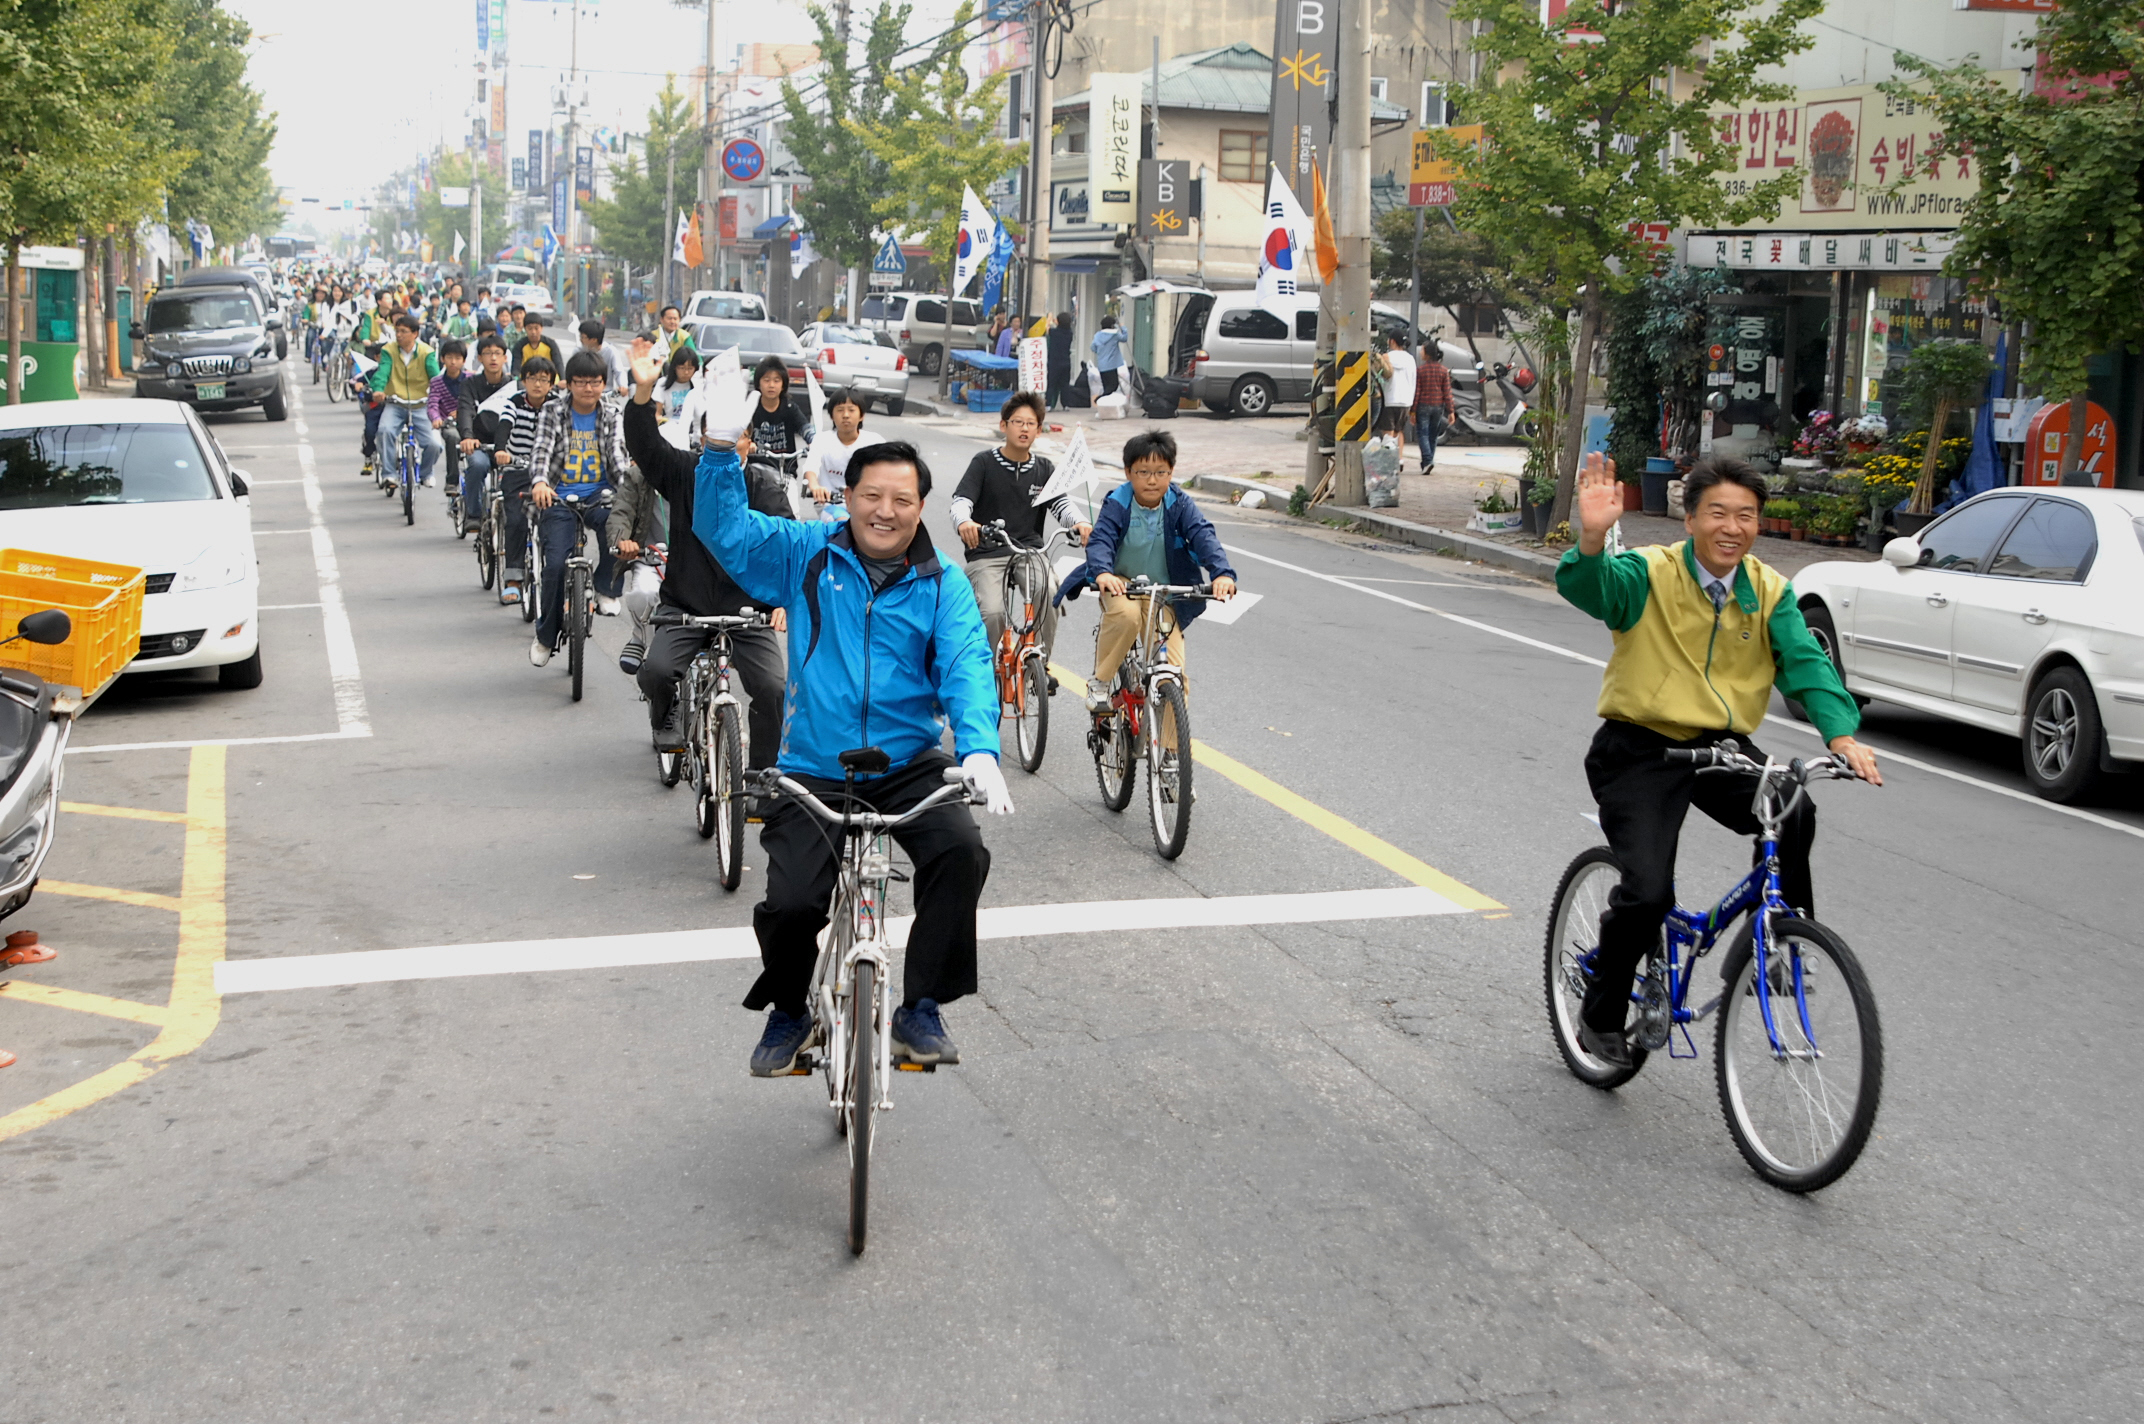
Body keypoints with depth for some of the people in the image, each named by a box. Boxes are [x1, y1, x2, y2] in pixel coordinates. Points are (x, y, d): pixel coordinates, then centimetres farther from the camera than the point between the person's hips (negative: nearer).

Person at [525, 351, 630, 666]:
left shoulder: (610, 415, 9)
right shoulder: (554, 413, 2)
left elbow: (617, 454, -2)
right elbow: (541, 450, -11)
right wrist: (540, 481, -32)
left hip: (599, 497, 1)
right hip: (559, 498, -1)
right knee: (556, 564, -16)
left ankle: (606, 589, -9)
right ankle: (546, 636, 5)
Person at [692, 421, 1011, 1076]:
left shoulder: (942, 585, 3)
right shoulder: (806, 555, 5)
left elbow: (967, 669, -11)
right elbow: (724, 529, -2)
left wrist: (979, 751, -29)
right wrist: (722, 452, -20)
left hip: (908, 767, 0)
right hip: (812, 773, 0)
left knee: (962, 851, -26)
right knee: (789, 904, -16)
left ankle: (921, 1009, -7)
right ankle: (788, 1011, 19)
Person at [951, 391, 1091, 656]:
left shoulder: (1044, 470, 13)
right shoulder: (984, 463, 3)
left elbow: (1061, 505, 1)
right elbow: (960, 501, -7)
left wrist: (1080, 523, -24)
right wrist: (964, 523, -33)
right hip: (987, 554, -2)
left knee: (1049, 597, -29)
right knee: (992, 613, -25)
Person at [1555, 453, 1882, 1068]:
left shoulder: (1769, 592, 4)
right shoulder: (1648, 573, -9)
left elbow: (1804, 663, -7)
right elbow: (1585, 587, -28)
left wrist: (1842, 734, -24)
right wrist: (1592, 538, -51)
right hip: (1640, 751, -3)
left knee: (1793, 814, -27)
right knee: (1647, 892, -17)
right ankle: (1601, 1017, 8)